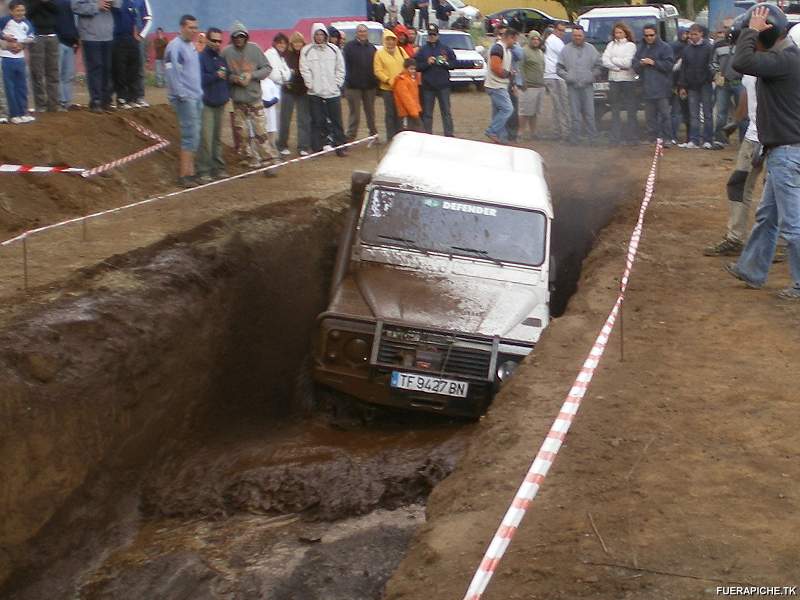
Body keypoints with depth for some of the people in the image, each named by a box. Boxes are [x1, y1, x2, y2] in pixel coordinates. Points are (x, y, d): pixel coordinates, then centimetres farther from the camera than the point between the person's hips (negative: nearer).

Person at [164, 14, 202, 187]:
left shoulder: (191, 46, 16)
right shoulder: (175, 46, -12)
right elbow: (173, 73, -17)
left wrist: (200, 93, 16)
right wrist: (181, 95, -19)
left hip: (196, 96, 9)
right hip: (184, 98, -9)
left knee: (194, 135, 9)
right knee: (191, 135, -10)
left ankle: (188, 170, 15)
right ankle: (184, 175, -7)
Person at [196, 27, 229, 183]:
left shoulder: (222, 59, 13)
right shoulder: (201, 58, -9)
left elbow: (227, 79, 20)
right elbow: (200, 79, -18)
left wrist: (227, 94, 6)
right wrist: (215, 76, -17)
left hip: (220, 104, 7)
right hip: (206, 104, -7)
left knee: (218, 138, 13)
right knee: (206, 139, -11)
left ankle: (218, 168, 20)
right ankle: (203, 172, -8)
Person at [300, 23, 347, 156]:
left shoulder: (334, 49, 7)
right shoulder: (307, 50, 1)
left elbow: (340, 69, 9)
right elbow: (305, 70, -1)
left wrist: (337, 84, 0)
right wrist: (311, 85, -8)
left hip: (333, 92, 1)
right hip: (315, 93, -1)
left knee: (336, 121, 3)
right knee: (317, 122, 2)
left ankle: (339, 146, 8)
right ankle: (317, 148, 9)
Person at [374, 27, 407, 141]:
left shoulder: (400, 50, 10)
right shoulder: (379, 53, -2)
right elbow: (378, 71, -8)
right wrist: (388, 80, -18)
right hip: (387, 88, -4)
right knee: (390, 114, 1)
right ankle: (390, 137, 8)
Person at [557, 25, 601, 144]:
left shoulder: (591, 49, 9)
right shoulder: (566, 50, 7)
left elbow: (597, 66, 12)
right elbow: (559, 68, 7)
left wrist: (592, 76, 0)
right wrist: (568, 77, -6)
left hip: (587, 86, 0)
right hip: (573, 86, 0)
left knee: (589, 113, -2)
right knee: (575, 114, 1)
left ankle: (592, 138, 3)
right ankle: (575, 138, 6)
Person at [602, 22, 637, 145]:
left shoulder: (631, 46, 0)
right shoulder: (611, 45, 12)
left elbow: (627, 63, -12)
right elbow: (604, 61, 0)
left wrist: (613, 60, -2)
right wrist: (618, 67, -10)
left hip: (628, 80, -4)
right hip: (613, 80, 4)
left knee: (631, 110, 0)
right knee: (615, 110, 6)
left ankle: (631, 136, 4)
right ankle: (615, 136, 9)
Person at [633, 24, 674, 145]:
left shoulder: (664, 47, -1)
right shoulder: (641, 48, 15)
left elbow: (668, 65, -8)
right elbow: (634, 65, 12)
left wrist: (654, 63, -15)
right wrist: (640, 64, -9)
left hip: (662, 88, -5)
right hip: (647, 88, 5)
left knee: (664, 114, -6)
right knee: (650, 116, 7)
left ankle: (667, 138, -4)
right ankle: (652, 138, 13)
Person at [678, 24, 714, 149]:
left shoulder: (708, 48, -5)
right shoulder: (687, 49, 8)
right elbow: (683, 68, 11)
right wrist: (682, 86, 8)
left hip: (705, 85, -4)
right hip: (692, 86, 4)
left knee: (707, 114, 2)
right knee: (693, 115, 4)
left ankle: (707, 140, 4)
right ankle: (694, 140, 5)